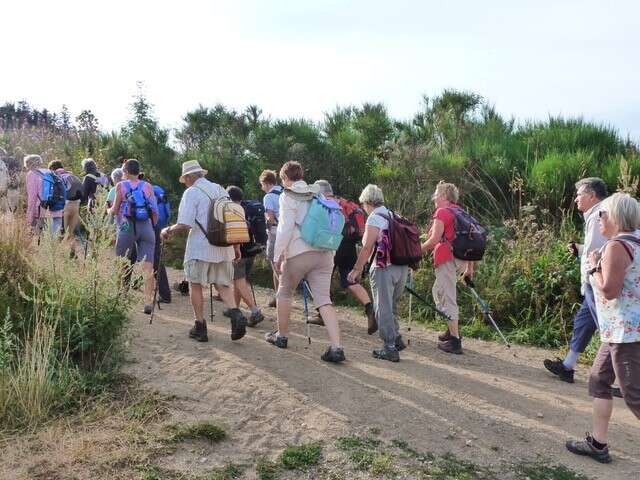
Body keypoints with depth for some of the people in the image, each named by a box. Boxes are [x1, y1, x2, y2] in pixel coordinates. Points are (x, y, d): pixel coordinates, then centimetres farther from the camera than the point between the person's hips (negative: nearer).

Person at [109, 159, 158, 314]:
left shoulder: (121, 186, 3)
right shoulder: (147, 186, 9)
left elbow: (115, 210, 4)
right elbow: (155, 212, 5)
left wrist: (109, 210, 26)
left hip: (128, 227, -1)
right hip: (146, 228, 2)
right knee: (147, 267, -3)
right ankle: (148, 301, -9)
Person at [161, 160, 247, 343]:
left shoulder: (191, 192, -6)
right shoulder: (220, 190, 13)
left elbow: (184, 224, -15)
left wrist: (169, 230, 4)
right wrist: (236, 246, 19)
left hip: (200, 248, -5)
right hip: (223, 247, 5)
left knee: (195, 285, 9)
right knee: (223, 284, 12)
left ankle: (200, 327, 13)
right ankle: (236, 314, -12)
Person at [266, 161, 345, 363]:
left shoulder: (288, 196, -2)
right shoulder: (317, 195, 16)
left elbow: (285, 228, -10)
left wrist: (277, 256, -6)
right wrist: (331, 253, 19)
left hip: (299, 253, -5)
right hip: (324, 253, 5)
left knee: (284, 293, 18)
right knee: (324, 299, -2)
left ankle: (281, 336, 30)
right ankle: (336, 347, -14)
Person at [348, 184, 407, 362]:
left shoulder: (374, 218, -9)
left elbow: (367, 248, -14)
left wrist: (356, 270, -9)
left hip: (384, 268, -8)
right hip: (403, 267, 8)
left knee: (383, 309, 1)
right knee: (392, 306, 22)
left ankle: (390, 348, 3)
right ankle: (397, 339, 27)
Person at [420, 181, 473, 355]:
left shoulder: (442, 212, -6)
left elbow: (435, 239, -15)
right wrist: (470, 266, 21)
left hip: (447, 258, -9)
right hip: (461, 258, 9)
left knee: (448, 298, -5)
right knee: (438, 290, 23)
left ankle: (454, 340, -4)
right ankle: (451, 330, 25)